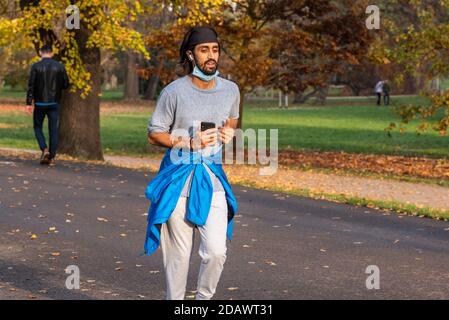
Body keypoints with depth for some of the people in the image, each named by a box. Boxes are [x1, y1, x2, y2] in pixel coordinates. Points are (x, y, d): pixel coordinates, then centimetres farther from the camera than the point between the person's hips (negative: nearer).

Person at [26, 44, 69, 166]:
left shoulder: (36, 66, -7)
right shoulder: (60, 66, -2)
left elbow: (31, 86, -10)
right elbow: (65, 84, 2)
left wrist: (29, 103, -8)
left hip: (40, 103, -1)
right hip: (54, 103, 2)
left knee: (38, 127, 13)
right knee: (53, 129, 6)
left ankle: (44, 149, -8)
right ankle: (52, 157, 4)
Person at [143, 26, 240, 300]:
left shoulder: (230, 90, 4)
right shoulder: (175, 91, -8)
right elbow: (155, 134, -2)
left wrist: (229, 132, -1)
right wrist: (189, 143, -17)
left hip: (213, 179, 3)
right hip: (179, 178, -3)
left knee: (216, 252, -8)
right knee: (179, 254, 3)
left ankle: (204, 299, 17)